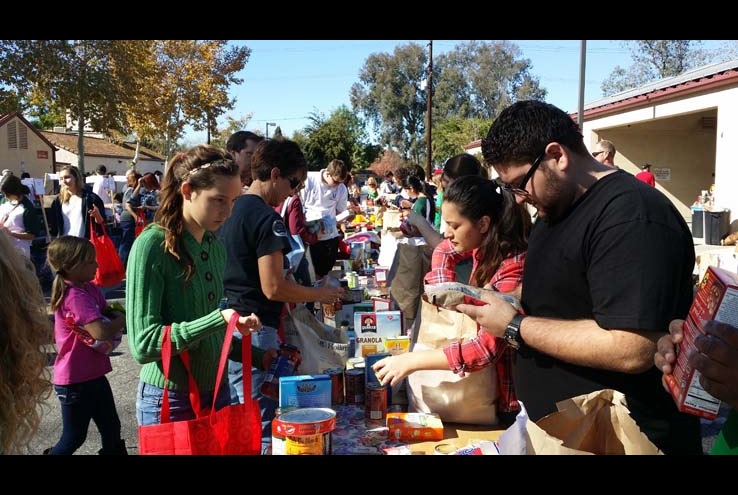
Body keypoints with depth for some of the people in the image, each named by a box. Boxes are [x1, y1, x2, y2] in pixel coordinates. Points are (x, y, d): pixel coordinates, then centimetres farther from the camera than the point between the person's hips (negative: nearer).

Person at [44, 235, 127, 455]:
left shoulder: (90, 288, 3)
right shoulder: (75, 296, -24)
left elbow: (107, 312, 9)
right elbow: (100, 332, -35)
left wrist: (115, 316, -14)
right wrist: (122, 319, -16)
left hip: (93, 375, 8)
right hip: (76, 381, -8)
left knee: (112, 429, 16)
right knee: (74, 437, 9)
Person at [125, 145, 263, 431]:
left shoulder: (215, 246, 4)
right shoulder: (151, 246, -16)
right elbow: (142, 343, -21)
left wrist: (256, 358, 4)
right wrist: (219, 319, -28)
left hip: (216, 392, 6)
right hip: (170, 401, -6)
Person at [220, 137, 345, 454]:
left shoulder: (231, 210, 11)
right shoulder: (267, 219, -16)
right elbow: (273, 287, -20)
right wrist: (320, 294, -7)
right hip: (253, 332, -9)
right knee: (261, 428, 0)